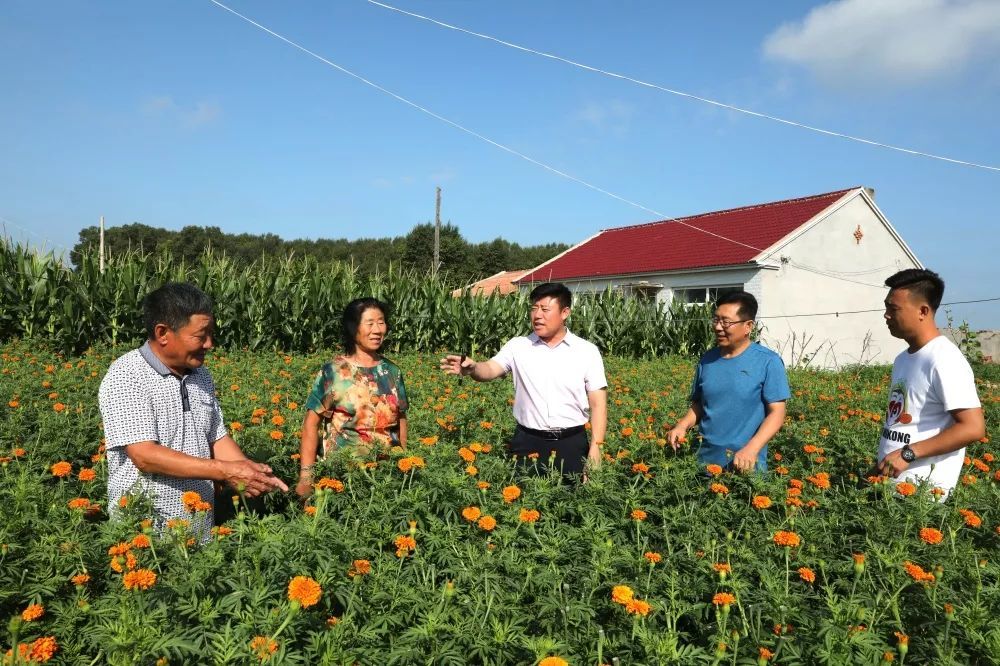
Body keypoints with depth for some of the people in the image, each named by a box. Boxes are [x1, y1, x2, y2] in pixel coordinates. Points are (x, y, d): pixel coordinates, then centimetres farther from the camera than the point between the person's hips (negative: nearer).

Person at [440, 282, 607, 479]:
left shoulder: (587, 351, 0)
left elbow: (598, 403, 0)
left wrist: (595, 447, -7)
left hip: (571, 443, 0)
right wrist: (472, 368, -35)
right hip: (528, 442, 0)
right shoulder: (518, 346, 1)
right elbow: (491, 370, -12)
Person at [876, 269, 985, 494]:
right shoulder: (903, 359, 10)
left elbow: (973, 428, -19)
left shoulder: (944, 360, -15)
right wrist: (881, 467, 10)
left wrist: (908, 454, -21)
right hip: (890, 478, 7)